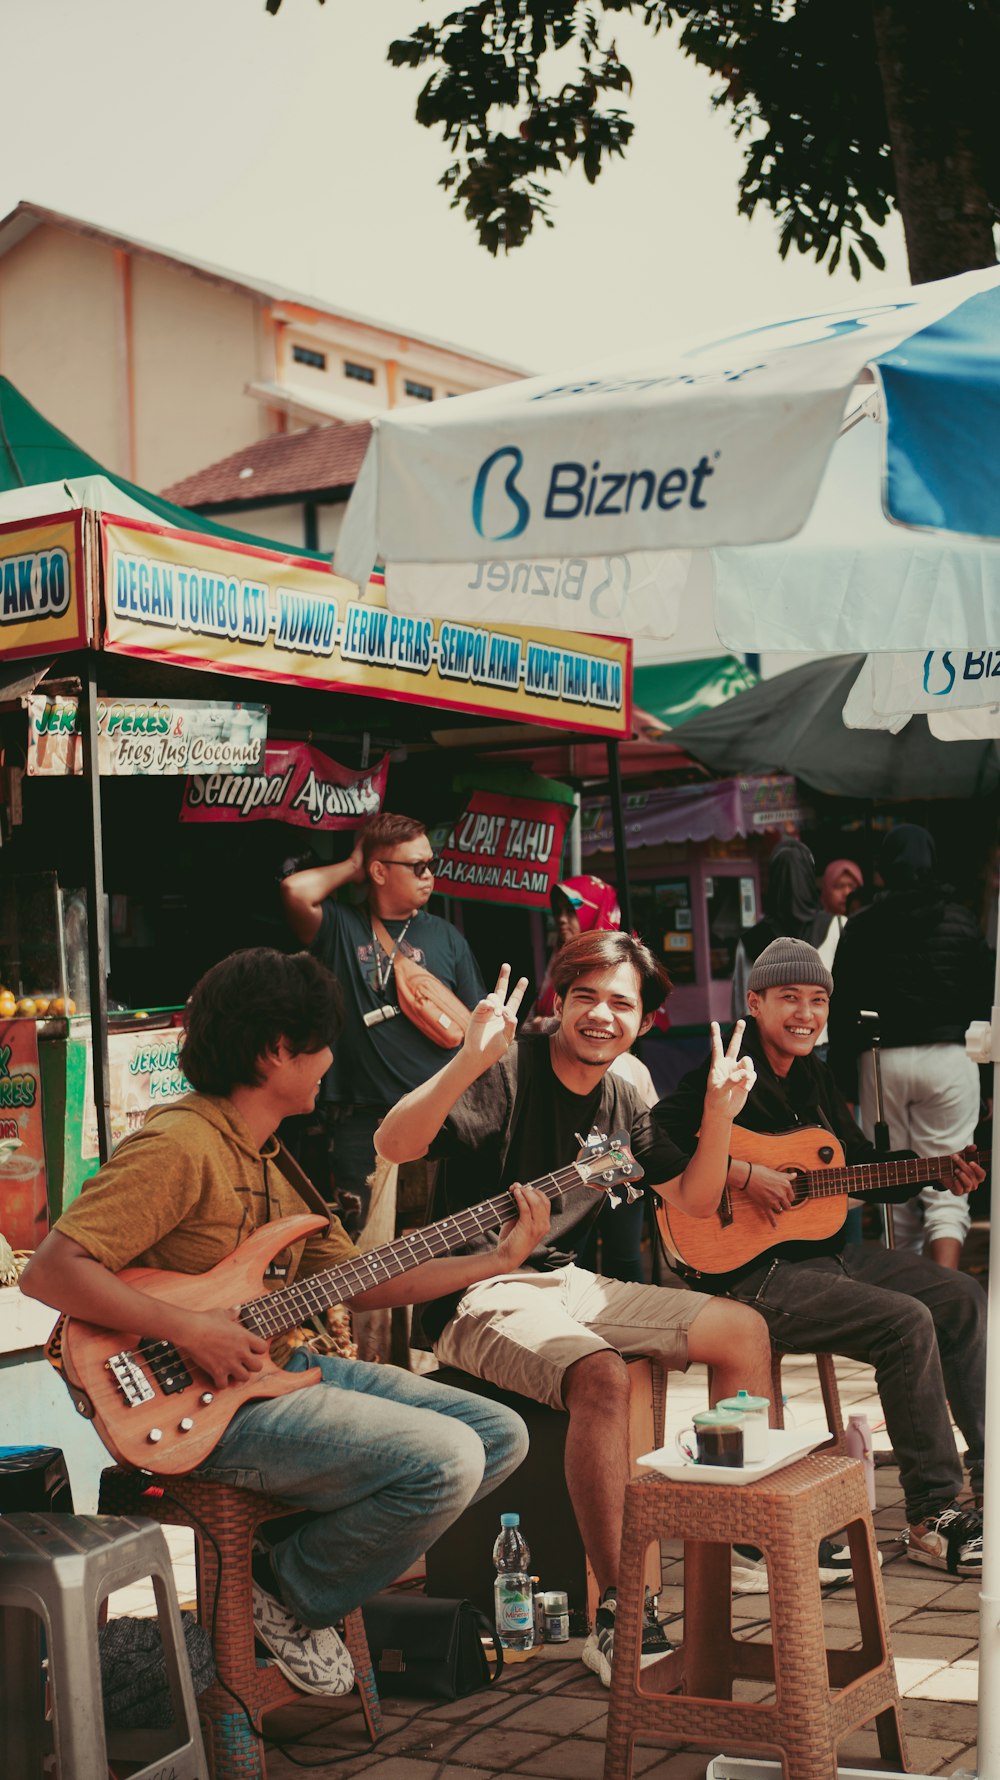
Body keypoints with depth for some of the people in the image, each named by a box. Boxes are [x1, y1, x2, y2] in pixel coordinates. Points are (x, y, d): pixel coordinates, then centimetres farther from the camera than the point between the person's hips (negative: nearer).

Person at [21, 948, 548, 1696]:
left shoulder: (269, 1158, 15)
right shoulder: (180, 1148, -17)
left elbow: (354, 1278, 16)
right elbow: (50, 1270, -23)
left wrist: (496, 1260, 12)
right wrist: (192, 1331, -24)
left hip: (283, 1366, 10)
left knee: (501, 1436, 6)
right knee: (444, 1461, -24)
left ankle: (310, 1559, 11)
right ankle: (288, 1594, 0)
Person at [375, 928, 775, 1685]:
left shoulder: (622, 1103, 9)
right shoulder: (507, 1073, -14)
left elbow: (695, 1199, 16)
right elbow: (394, 1145, -28)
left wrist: (720, 1112, 0)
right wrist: (469, 1060, -41)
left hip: (567, 1284, 8)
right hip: (478, 1299, -8)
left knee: (745, 1331, 1)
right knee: (602, 1375, -36)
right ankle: (618, 1615, -30)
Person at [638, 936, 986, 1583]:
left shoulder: (815, 1078, 13)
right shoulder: (725, 1075, -13)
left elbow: (865, 1166, 21)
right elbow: (648, 1144, -27)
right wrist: (744, 1176, -27)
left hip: (826, 1252, 9)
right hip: (749, 1270, -9)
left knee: (962, 1297, 7)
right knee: (907, 1322, -23)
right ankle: (934, 1513, -13)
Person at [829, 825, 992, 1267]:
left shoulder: (862, 927, 2)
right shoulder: (960, 920, 1)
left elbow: (841, 1009, 0)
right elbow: (984, 996, 7)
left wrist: (845, 1080, 5)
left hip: (882, 1060, 1)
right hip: (948, 1058, -1)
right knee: (946, 1182, -3)